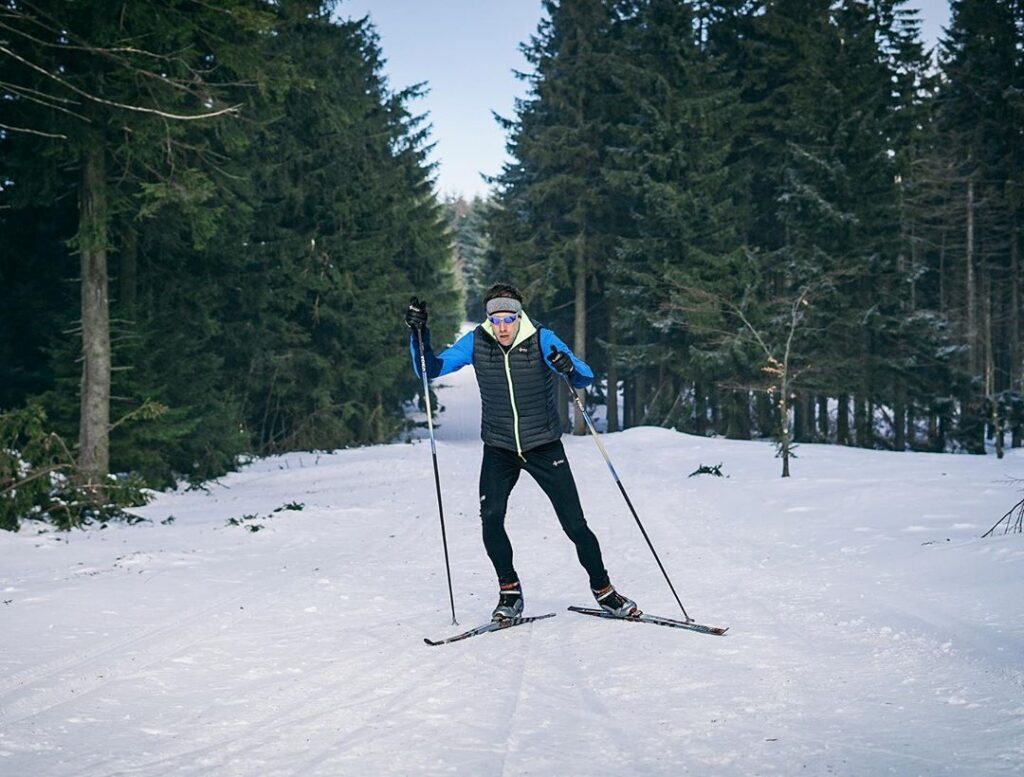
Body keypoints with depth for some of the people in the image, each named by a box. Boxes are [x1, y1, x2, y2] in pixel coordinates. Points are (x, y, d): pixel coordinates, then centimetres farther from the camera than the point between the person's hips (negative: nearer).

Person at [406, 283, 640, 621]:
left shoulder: (542, 340, -16)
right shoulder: (476, 342, -9)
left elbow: (586, 378, -23)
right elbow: (430, 370, -4)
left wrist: (570, 369, -46)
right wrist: (419, 334, -20)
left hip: (544, 446, -1)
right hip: (499, 449, 2)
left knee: (575, 524, -3)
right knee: (491, 517, -18)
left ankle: (603, 589, 18)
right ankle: (509, 591, 2)